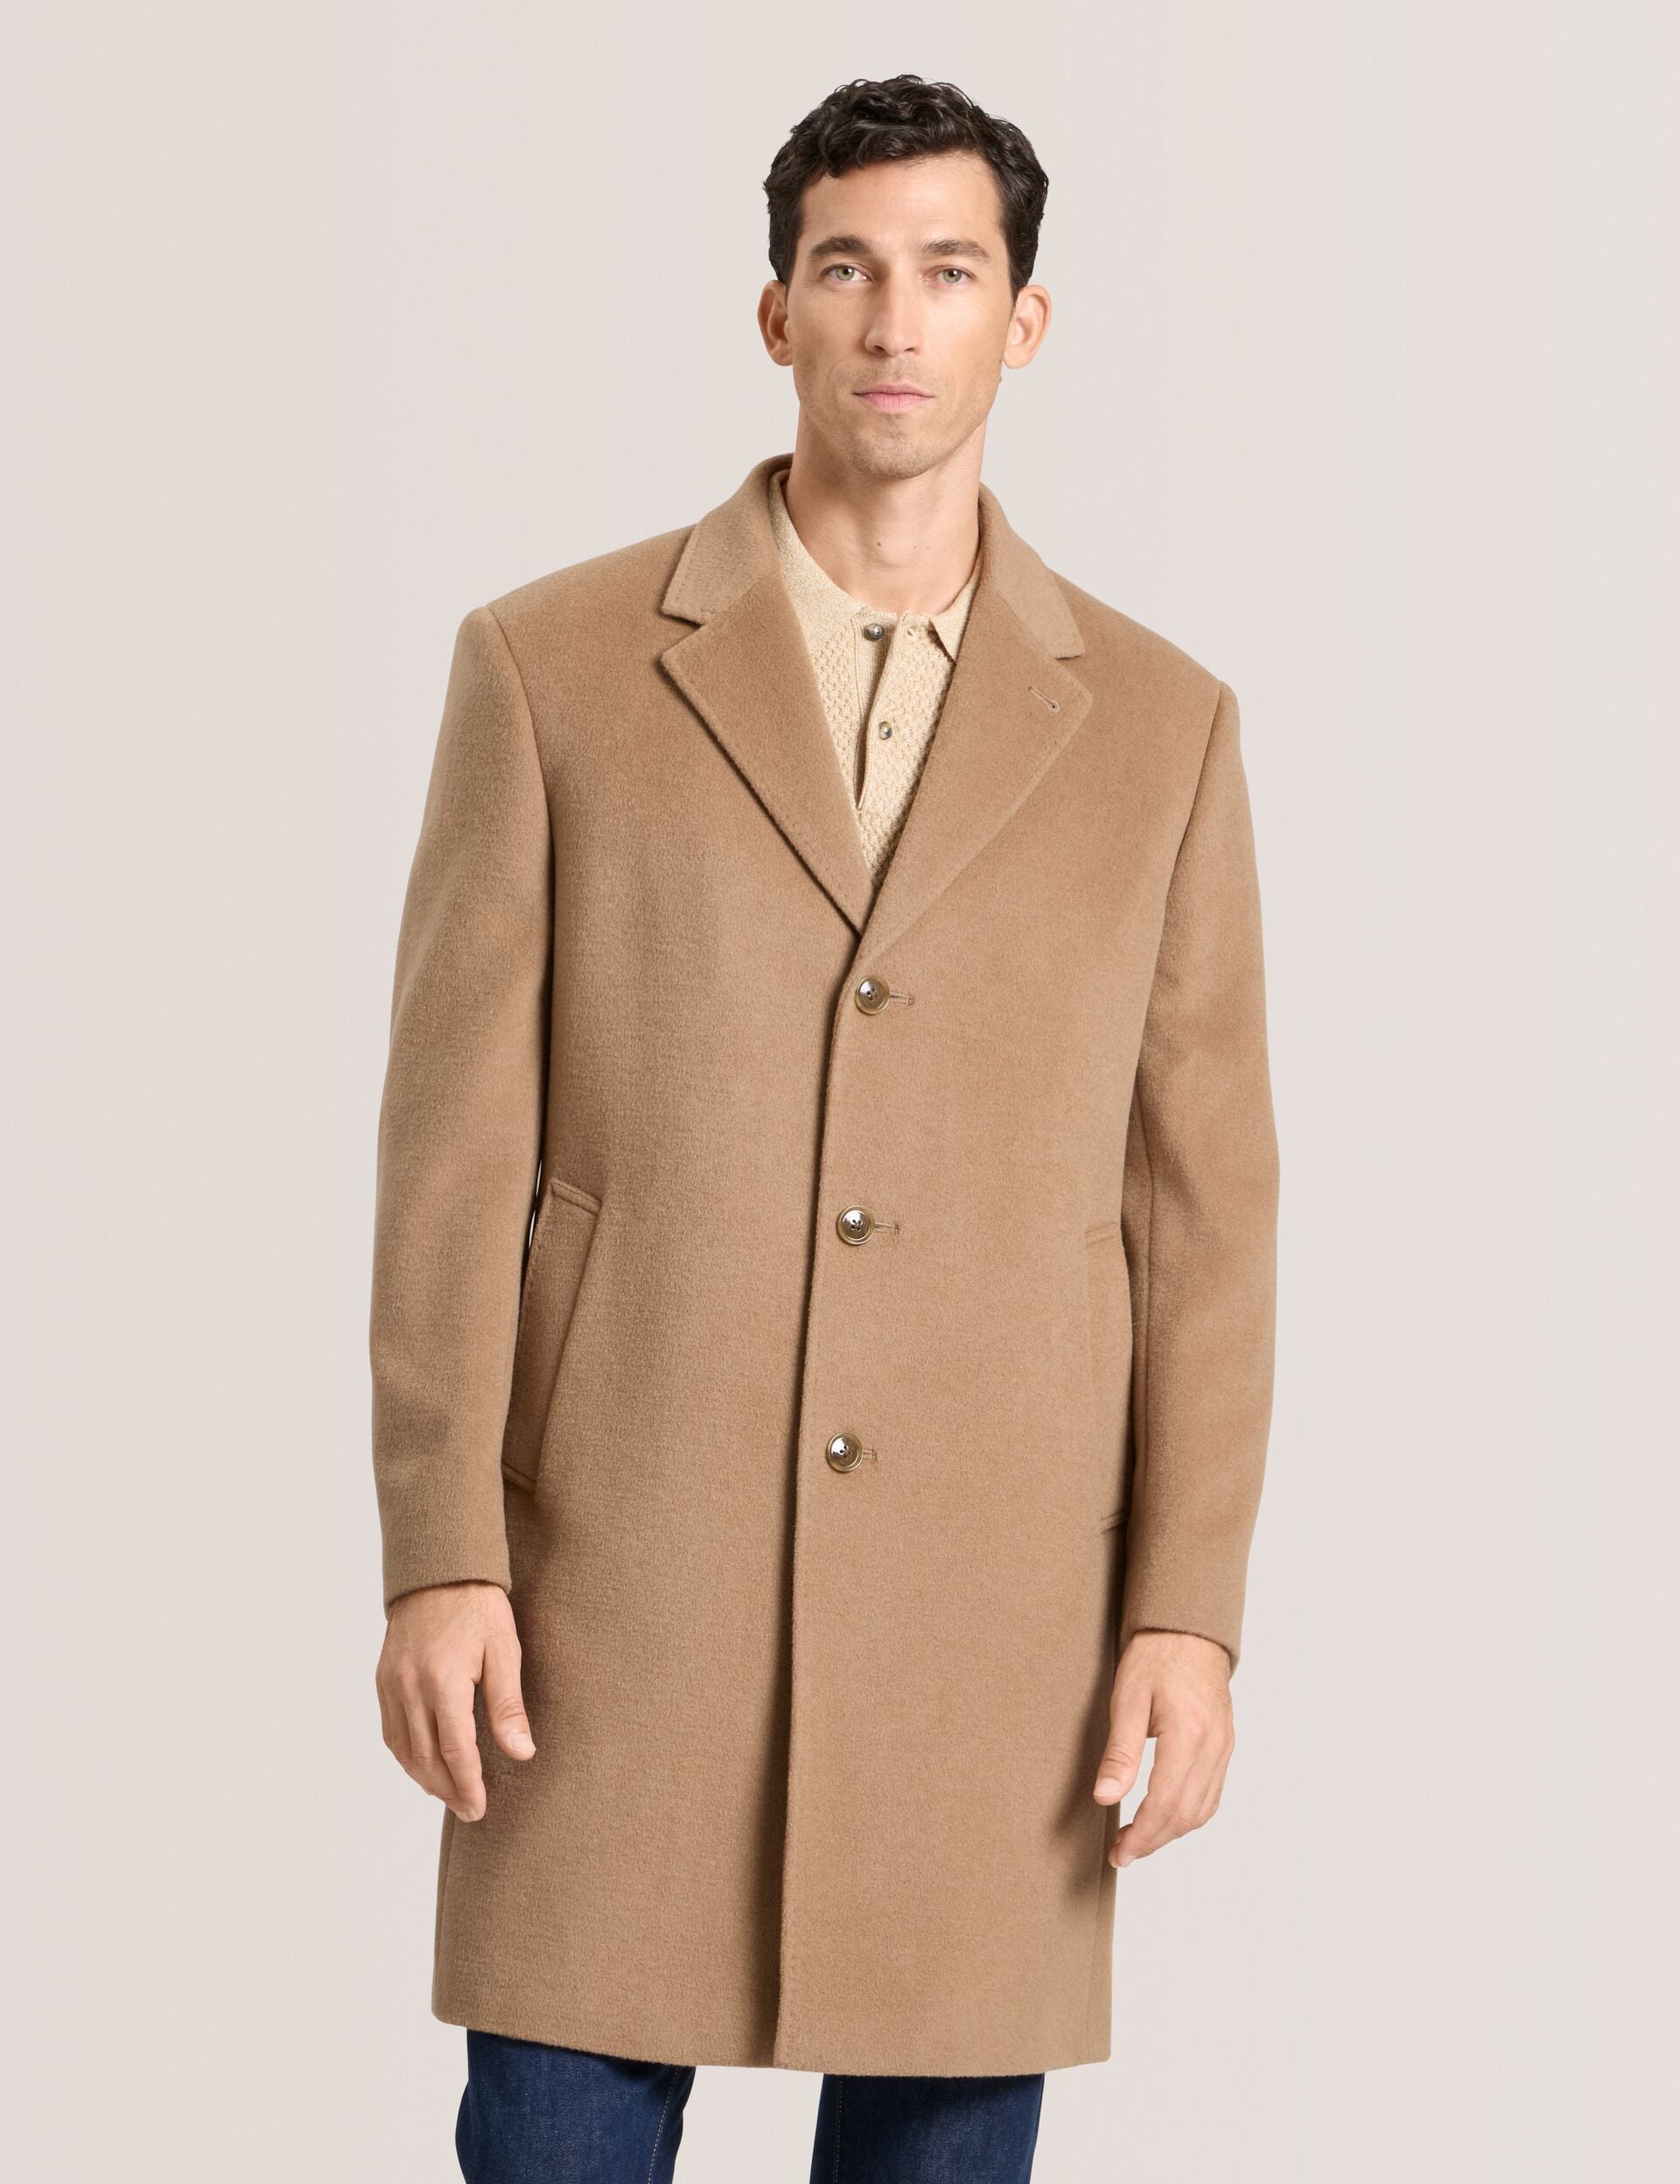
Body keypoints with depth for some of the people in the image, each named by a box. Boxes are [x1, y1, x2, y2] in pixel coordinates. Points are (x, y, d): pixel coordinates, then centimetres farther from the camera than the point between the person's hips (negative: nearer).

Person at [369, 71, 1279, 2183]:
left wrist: (1189, 1611, -2)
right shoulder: (551, 666, 2)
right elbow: (455, 1144, 0)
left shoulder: (1156, 724, 7)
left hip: (995, 1597, 1)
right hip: (616, 1580, -1)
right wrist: (438, 1554, -7)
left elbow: (1204, 1197, 5)